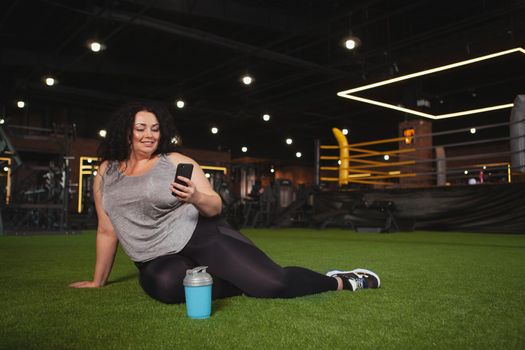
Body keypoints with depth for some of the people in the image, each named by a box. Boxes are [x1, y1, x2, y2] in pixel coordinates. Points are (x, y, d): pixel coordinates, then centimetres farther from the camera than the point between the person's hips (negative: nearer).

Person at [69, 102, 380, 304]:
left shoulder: (177, 162, -1)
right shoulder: (106, 173, 8)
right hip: (158, 261, 3)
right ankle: (245, 282, -12)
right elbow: (107, 230, 14)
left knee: (272, 283, -20)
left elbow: (216, 207, -2)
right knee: (163, 284, -36)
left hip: (201, 237, -2)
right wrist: (98, 280, 18)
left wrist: (196, 198, -25)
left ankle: (342, 281, 7)